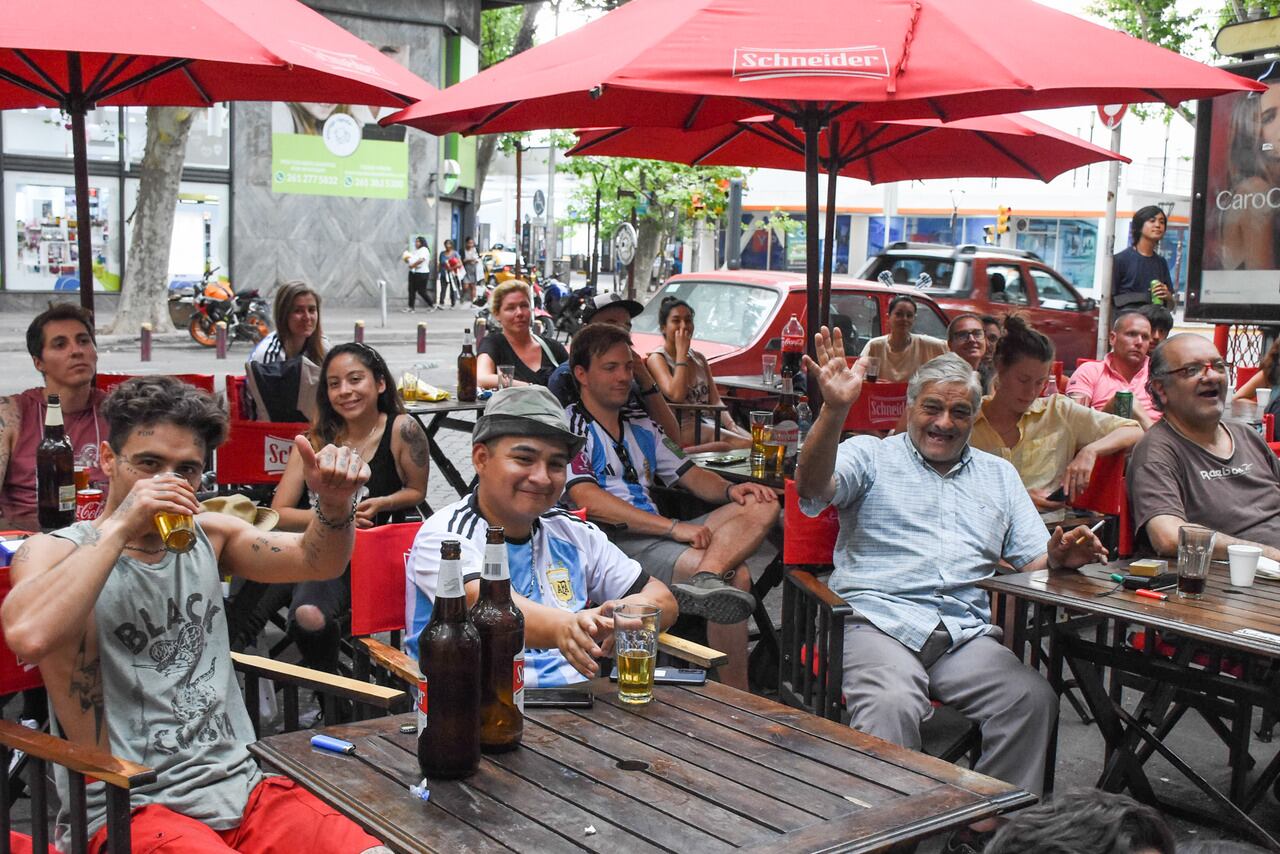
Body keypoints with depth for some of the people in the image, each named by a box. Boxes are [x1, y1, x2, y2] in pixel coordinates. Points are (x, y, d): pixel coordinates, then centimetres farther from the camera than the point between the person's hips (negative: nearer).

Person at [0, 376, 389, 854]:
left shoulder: (208, 536, 13)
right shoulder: (56, 551, -2)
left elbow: (318, 561, 7)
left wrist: (334, 504, -13)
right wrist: (119, 528, -19)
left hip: (240, 788, 4)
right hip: (130, 809, -4)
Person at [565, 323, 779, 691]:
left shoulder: (642, 429, 28)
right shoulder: (570, 426, 2)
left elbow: (691, 476, 24)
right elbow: (589, 501, -13)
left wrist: (729, 490, -3)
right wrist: (674, 527, -20)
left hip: (661, 535, 8)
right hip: (614, 541, -8)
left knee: (762, 506, -15)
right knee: (736, 574, -27)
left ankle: (707, 578, -42)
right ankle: (736, 697, -28)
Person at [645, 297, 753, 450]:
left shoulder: (699, 358, 18)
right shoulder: (657, 359, -3)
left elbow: (715, 401, 14)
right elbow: (676, 395, -21)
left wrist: (731, 425, -6)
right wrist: (681, 351, -12)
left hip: (708, 422, 7)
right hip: (682, 429, -7)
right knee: (744, 444, -25)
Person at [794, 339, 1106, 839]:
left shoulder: (999, 475, 27)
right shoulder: (871, 456, 14)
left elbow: (1033, 560, 22)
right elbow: (813, 489, -7)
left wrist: (1059, 557, -3)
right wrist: (835, 409, -22)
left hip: (967, 633, 4)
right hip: (879, 622, -3)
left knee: (1034, 699, -25)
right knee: (891, 705, -35)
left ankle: (990, 826, -10)